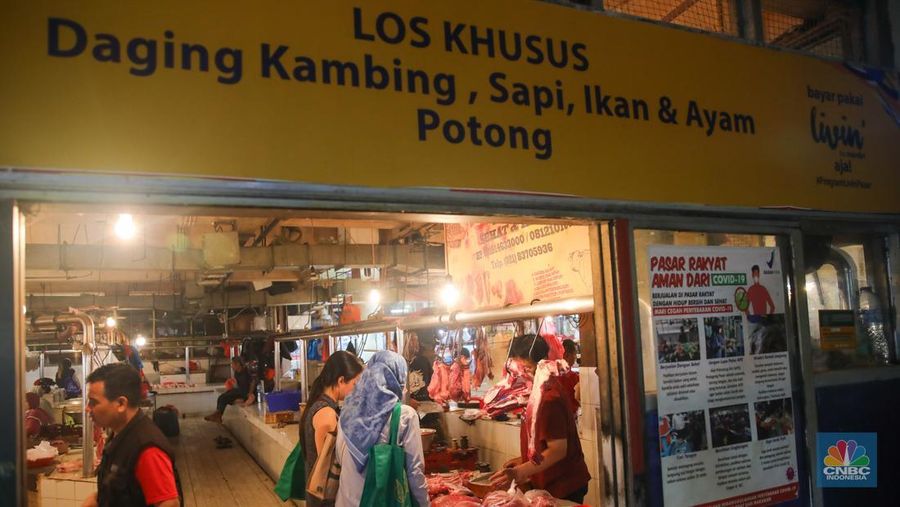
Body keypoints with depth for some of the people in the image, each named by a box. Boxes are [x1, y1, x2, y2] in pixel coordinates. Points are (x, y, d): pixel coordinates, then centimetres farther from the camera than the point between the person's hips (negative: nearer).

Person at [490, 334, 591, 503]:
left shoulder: (549, 397, -23)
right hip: (554, 484, 9)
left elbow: (557, 450, -25)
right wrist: (524, 461, 14)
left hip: (563, 488, -9)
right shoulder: (545, 390, 8)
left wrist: (519, 473, -28)